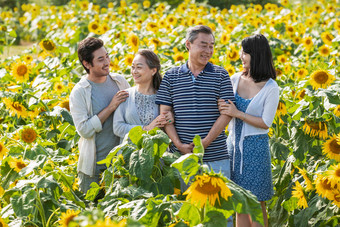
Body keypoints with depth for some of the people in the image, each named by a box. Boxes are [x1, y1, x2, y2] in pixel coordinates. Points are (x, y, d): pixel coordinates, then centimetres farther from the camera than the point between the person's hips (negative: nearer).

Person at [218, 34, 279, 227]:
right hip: (233, 144, 5)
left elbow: (266, 123, -12)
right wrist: (221, 106, -14)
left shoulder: (271, 88, -13)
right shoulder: (235, 79, 0)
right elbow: (225, 110, 9)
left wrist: (238, 113, -21)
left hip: (255, 147, -5)